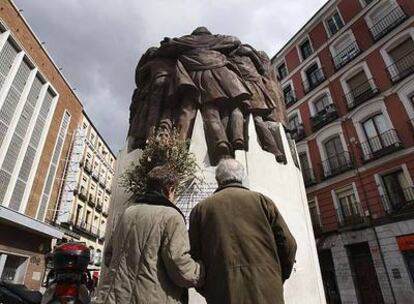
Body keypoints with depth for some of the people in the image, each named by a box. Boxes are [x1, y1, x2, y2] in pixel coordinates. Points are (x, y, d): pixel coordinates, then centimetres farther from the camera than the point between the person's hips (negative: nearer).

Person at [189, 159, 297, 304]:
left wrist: (209, 292, 13)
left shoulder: (201, 208, 6)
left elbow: (194, 255, 2)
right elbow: (287, 244, 3)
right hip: (266, 292, 0)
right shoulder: (262, 200, 6)